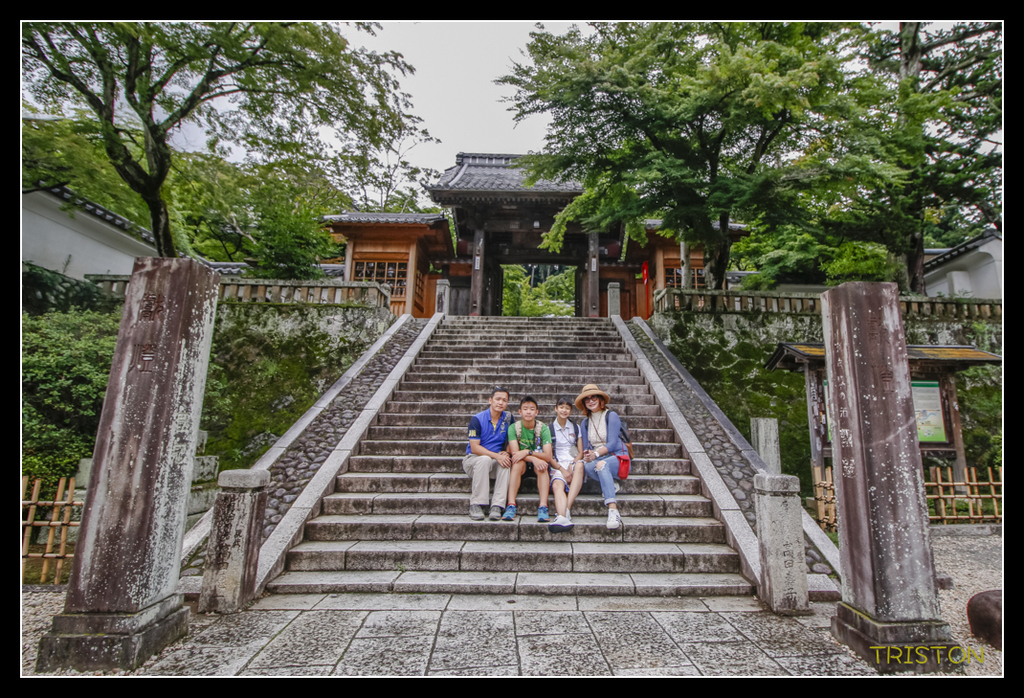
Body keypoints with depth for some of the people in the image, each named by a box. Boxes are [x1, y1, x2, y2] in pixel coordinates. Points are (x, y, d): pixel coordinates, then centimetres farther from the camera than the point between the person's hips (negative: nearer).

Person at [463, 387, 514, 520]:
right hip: (473, 459, -3)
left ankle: (497, 506, -30)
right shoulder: (477, 419, -9)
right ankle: (476, 504, -28)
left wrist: (506, 453, -14)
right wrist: (496, 456, -26)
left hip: (495, 462, 3)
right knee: (484, 460, -36)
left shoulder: (508, 418, 2)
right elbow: (475, 448, -15)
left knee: (506, 461, -30)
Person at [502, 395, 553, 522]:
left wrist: (527, 452, -29)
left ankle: (543, 507, -39)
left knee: (543, 465, -32)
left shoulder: (543, 428, -8)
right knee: (518, 463, -32)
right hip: (522, 464, 0)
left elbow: (548, 456, -16)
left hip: (538, 463, 0)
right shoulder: (513, 428, -7)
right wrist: (534, 458, -33)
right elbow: (514, 452, -18)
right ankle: (511, 506, -38)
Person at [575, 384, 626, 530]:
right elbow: (585, 448, 11)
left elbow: (612, 443, -10)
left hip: (617, 457, -3)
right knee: (586, 466, -34)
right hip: (597, 460, 3)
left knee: (601, 464, -39)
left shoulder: (611, 416, -1)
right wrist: (586, 455, -13)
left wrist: (596, 454, -24)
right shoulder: (585, 423, 15)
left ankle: (613, 512, -47)